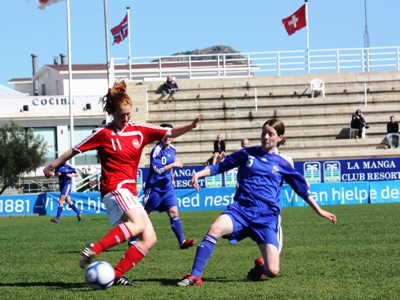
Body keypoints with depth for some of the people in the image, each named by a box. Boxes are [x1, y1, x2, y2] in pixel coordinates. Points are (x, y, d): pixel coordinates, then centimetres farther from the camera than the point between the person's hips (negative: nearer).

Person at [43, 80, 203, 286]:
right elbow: (74, 150, 4)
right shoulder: (104, 134, -4)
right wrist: (53, 166, 10)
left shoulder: (139, 130, 10)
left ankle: (116, 275, -5)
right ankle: (94, 249, -36)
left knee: (149, 238, -2)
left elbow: (170, 133, 8)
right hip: (115, 188, -7)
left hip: (129, 192, 7)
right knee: (138, 224, -32)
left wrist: (191, 126, -9)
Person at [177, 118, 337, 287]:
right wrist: (199, 174, 1)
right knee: (215, 228, -33)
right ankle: (194, 277, -28)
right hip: (240, 209, 0)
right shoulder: (247, 153, 10)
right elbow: (220, 167, 17)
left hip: (267, 217, 0)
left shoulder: (283, 164, 9)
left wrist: (319, 211, 17)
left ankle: (260, 267, 27)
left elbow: (302, 189, 17)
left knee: (272, 271, -13)